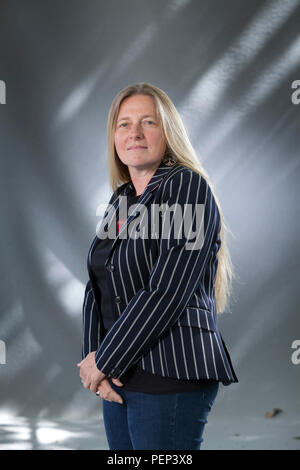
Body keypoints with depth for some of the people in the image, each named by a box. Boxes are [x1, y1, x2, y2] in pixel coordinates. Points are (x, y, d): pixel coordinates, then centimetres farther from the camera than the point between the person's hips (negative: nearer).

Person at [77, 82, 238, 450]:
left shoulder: (188, 187, -9)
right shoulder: (121, 200, 14)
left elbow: (166, 292, -18)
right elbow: (96, 289, 10)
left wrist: (105, 360, -13)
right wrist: (93, 358, -6)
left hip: (170, 378, -7)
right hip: (120, 378, 7)